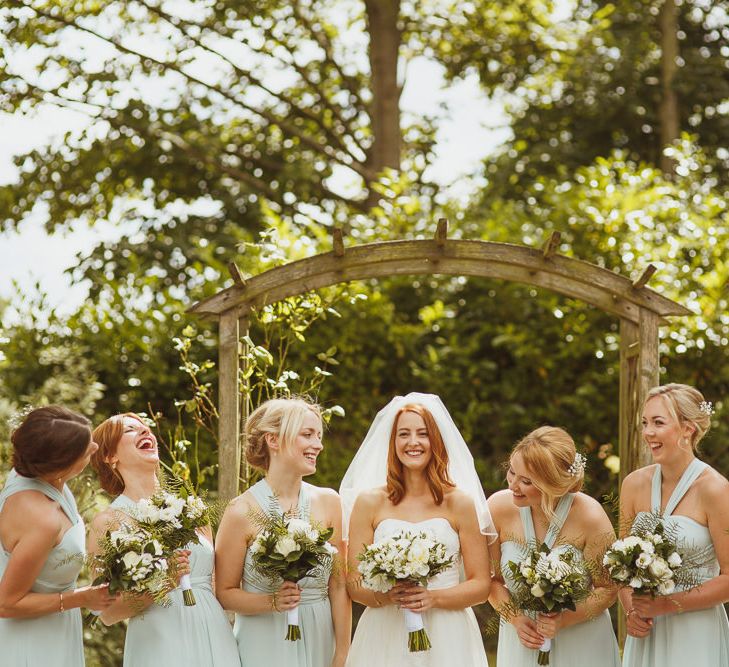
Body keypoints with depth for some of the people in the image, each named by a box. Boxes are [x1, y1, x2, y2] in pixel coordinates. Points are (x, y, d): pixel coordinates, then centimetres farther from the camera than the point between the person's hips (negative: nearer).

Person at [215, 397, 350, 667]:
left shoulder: (328, 502, -2)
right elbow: (224, 593, -5)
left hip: (319, 642, 3)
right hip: (265, 644, -3)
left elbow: (338, 585, 0)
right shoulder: (242, 511, -11)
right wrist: (272, 602, -20)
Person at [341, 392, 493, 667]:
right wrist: (385, 596, -18)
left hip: (447, 641, 0)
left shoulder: (460, 503, 1)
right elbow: (354, 583, 1)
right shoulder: (369, 502, 2)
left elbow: (481, 585, 1)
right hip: (385, 638, 0)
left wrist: (433, 598, -15)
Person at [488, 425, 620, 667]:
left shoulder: (589, 517, -19)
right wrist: (515, 618, -14)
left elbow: (607, 589, -8)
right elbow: (492, 579, 0)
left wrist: (564, 620, -19)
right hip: (520, 642, 2)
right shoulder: (498, 507, -13)